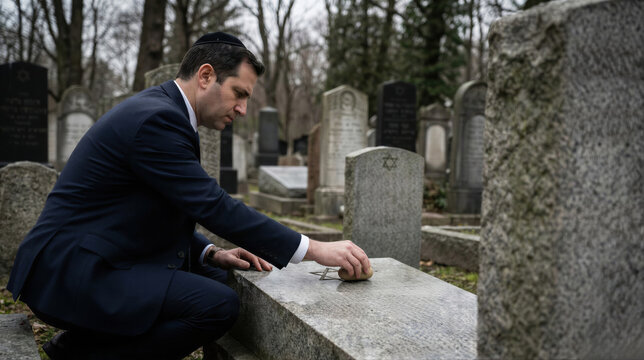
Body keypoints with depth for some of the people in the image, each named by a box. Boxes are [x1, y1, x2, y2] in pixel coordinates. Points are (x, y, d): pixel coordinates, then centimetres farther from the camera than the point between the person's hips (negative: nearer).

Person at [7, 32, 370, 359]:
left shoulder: (159, 111, 12)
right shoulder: (155, 118, -19)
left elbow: (166, 216, 16)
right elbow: (216, 207, -22)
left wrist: (212, 253, 0)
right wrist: (315, 250, -19)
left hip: (95, 262, 10)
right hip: (69, 272, -10)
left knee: (219, 280, 11)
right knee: (219, 305, -21)